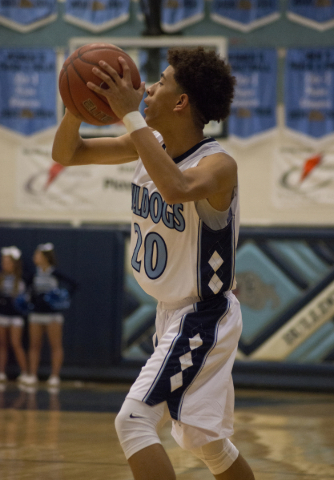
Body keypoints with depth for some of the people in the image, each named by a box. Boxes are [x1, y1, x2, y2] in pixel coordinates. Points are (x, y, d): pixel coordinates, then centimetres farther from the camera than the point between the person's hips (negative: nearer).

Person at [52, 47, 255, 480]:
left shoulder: (218, 164, -24)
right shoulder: (152, 144, 0)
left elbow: (177, 189, -48)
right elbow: (66, 153, 4)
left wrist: (130, 115, -43)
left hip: (203, 318, -9)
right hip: (174, 314, 9)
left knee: (134, 420, -21)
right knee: (202, 441, 20)